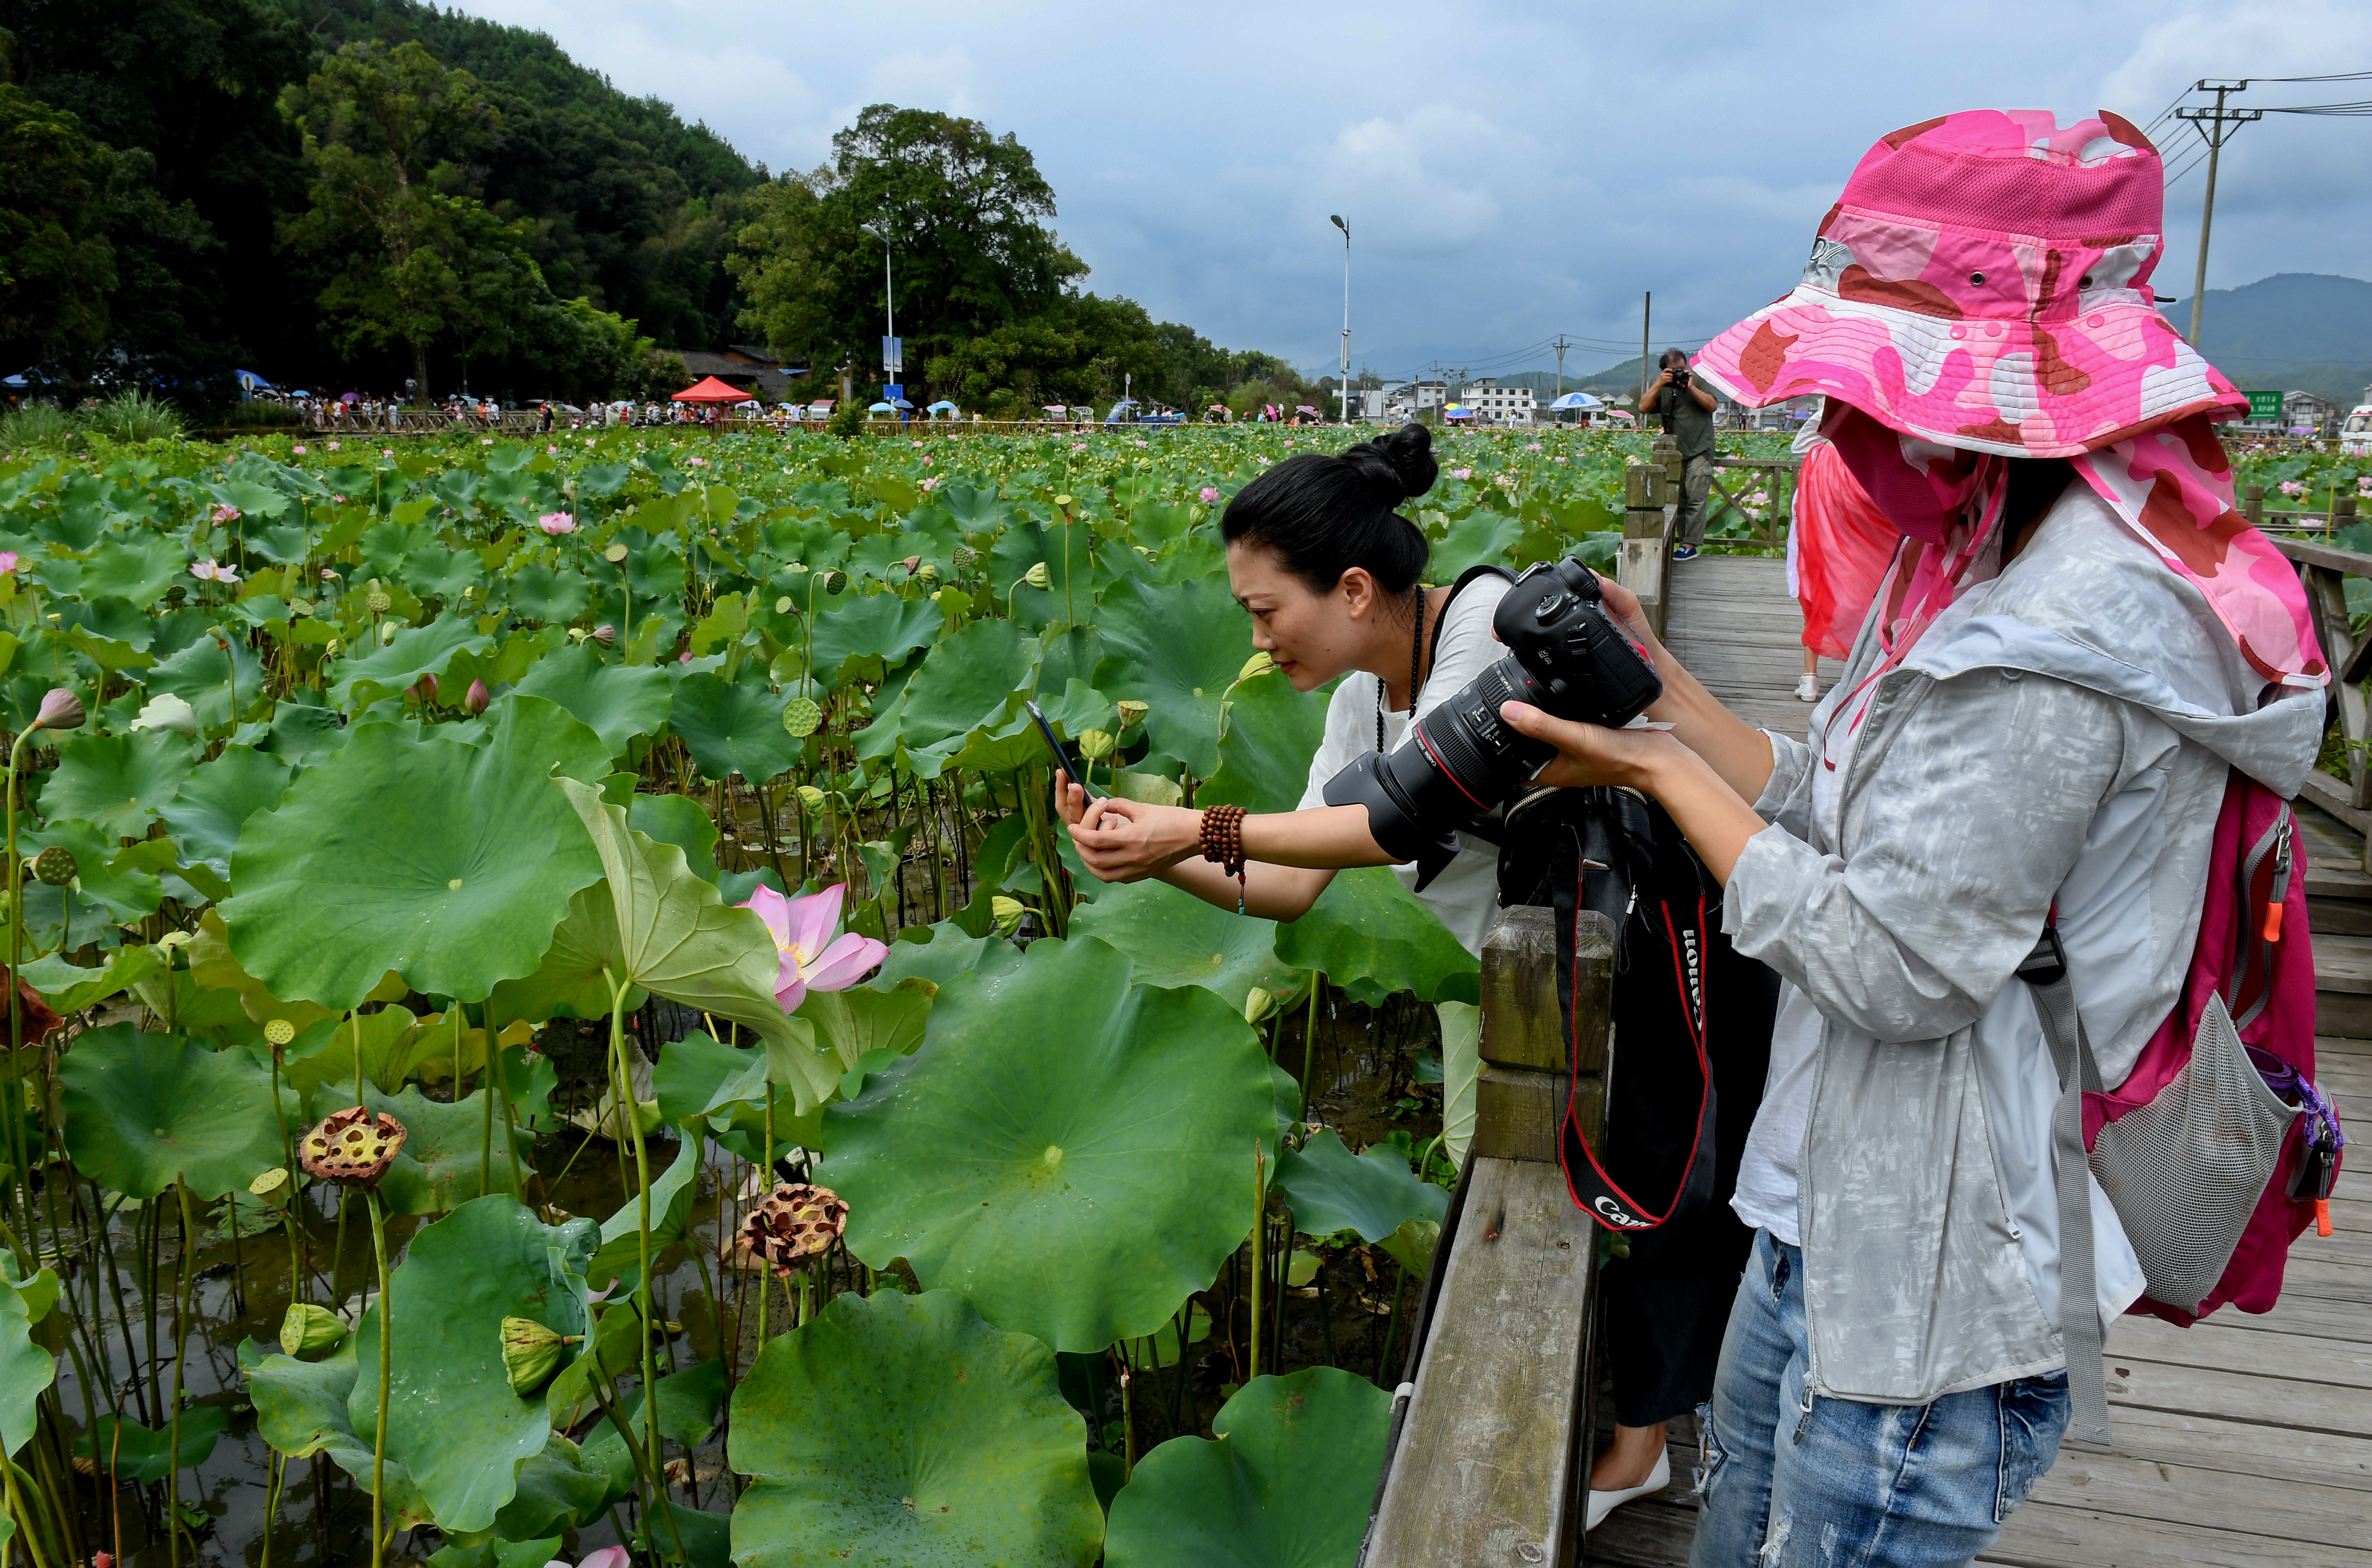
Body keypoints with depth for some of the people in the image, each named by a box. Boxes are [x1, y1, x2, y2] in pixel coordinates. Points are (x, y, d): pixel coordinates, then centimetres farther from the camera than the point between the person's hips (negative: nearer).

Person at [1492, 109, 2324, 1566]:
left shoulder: (2066, 635, -26)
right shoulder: (1983, 569, 6)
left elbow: (1890, 969, -25)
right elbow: (1843, 812, 9)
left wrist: (1664, 773, -15)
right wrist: (1660, 684, 4)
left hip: (1931, 1272, -9)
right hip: (1845, 1205, 10)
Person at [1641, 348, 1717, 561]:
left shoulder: (1699, 382, 5)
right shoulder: (1662, 388, 10)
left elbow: (1712, 405, -7)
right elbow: (1644, 408, -4)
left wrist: (1691, 387, -13)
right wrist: (1659, 384, -12)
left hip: (1700, 451, -3)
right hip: (1675, 452, 4)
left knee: (1696, 499, -10)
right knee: (1678, 500, 5)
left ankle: (1690, 545, -12)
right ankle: (1681, 541, 11)